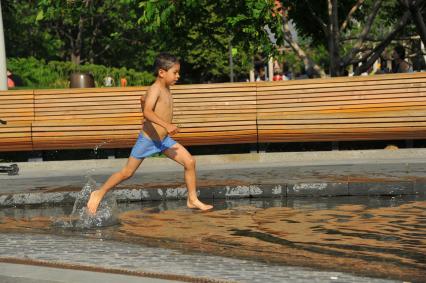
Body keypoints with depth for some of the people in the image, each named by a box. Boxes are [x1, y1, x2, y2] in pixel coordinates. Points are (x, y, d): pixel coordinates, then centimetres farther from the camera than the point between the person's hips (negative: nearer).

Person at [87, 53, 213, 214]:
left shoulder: (166, 89, 6)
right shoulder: (155, 89, -21)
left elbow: (145, 99, 25)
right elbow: (147, 112, -37)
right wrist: (166, 125, -48)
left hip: (164, 139, 8)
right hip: (148, 140, -8)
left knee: (190, 162, -5)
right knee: (127, 172, 5)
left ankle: (192, 200, 4)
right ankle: (99, 193, 23)